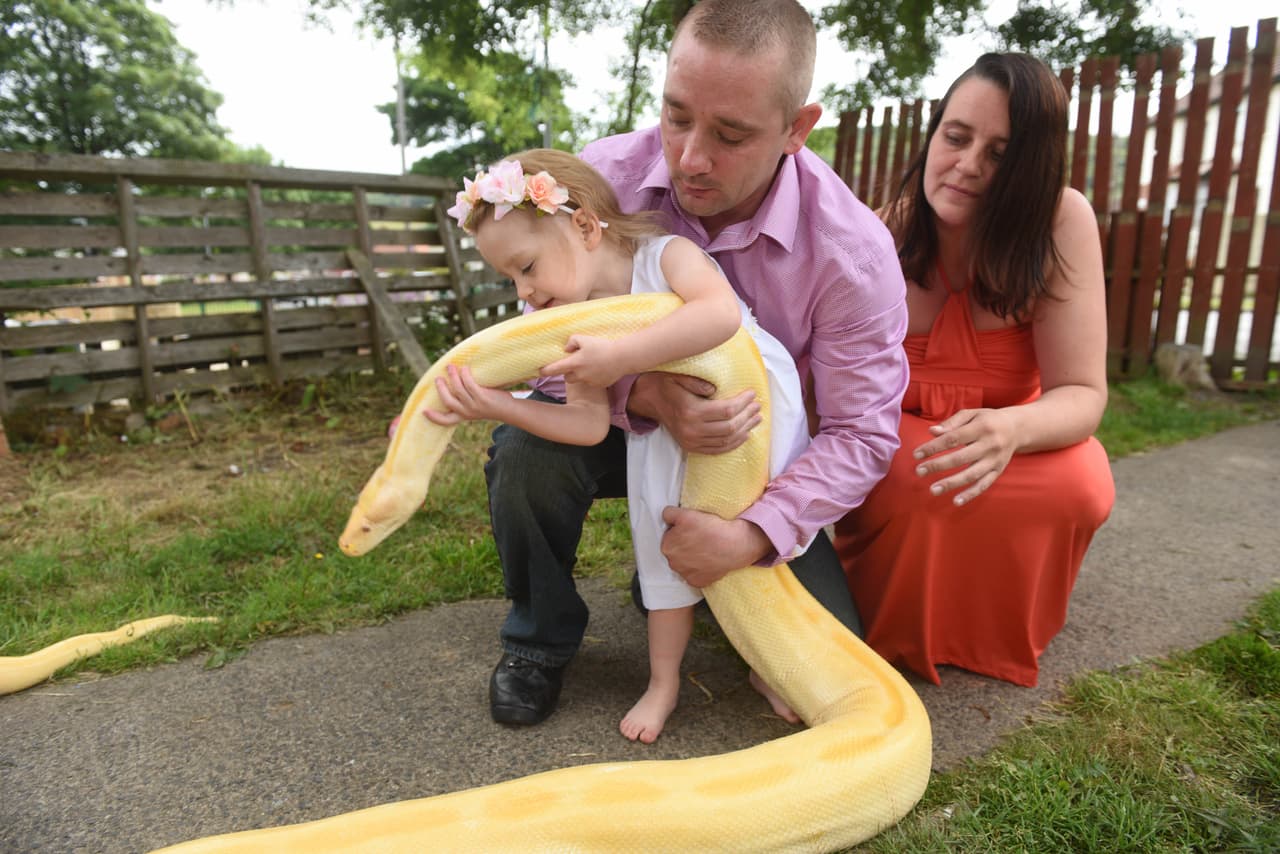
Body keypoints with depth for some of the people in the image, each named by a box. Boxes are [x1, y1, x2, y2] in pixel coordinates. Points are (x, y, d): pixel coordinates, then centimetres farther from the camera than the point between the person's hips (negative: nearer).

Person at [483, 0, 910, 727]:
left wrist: (754, 534, -34)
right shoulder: (603, 180, -20)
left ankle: (670, 576, 22)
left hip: (752, 458, 0)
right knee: (528, 449, -33)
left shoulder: (854, 250, -23)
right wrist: (641, 394, -36)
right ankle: (539, 640, -1)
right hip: (625, 423, 1)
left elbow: (863, 434, -18)